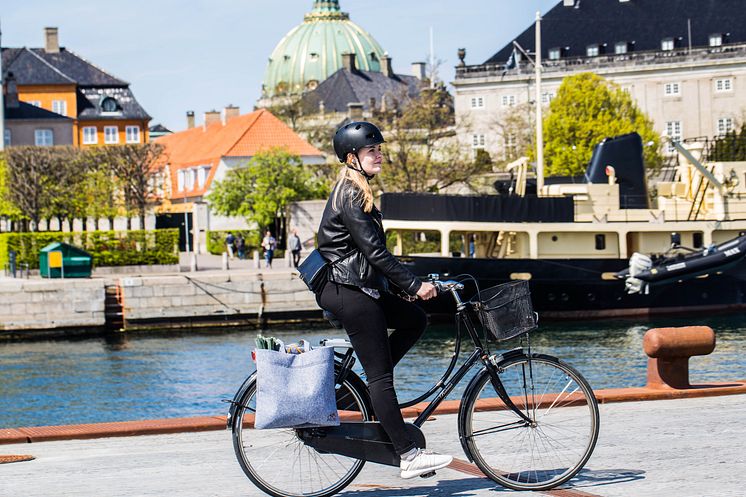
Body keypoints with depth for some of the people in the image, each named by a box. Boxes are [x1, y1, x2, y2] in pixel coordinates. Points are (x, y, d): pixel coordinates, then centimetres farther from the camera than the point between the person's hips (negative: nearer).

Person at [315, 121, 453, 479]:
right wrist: (414, 285, -19)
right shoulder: (350, 195, -15)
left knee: (415, 319, 14)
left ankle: (364, 390, 11)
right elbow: (375, 251, -20)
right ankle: (409, 456, -7)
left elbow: (373, 251, 22)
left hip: (360, 288, 10)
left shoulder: (357, 191, 16)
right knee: (381, 375, -8)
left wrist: (403, 285, 21)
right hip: (349, 292, -10)